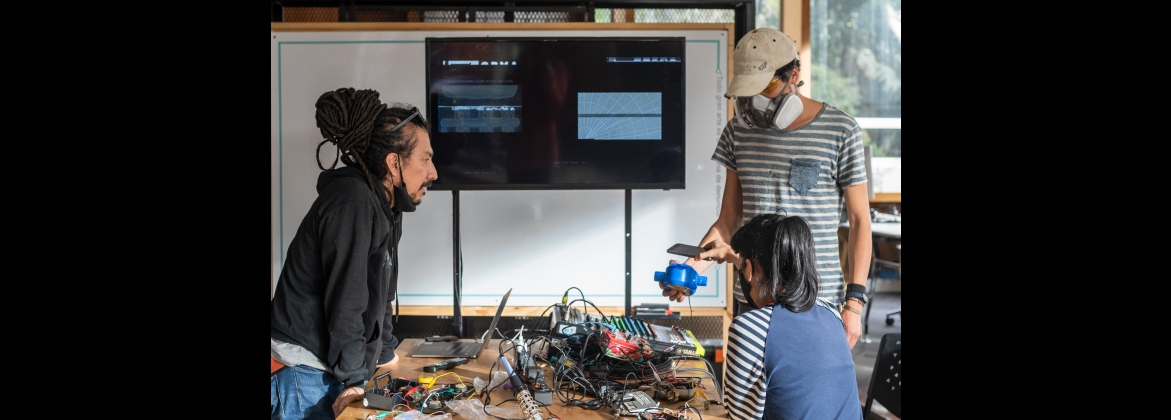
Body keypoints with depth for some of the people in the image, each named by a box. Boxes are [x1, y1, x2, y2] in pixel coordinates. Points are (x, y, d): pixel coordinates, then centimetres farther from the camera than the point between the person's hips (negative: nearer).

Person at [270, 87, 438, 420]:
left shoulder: (386, 208, 10)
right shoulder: (353, 203, -20)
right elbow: (345, 302, -21)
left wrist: (386, 354, 19)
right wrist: (355, 380, -16)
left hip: (330, 368, 9)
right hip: (306, 374, -9)